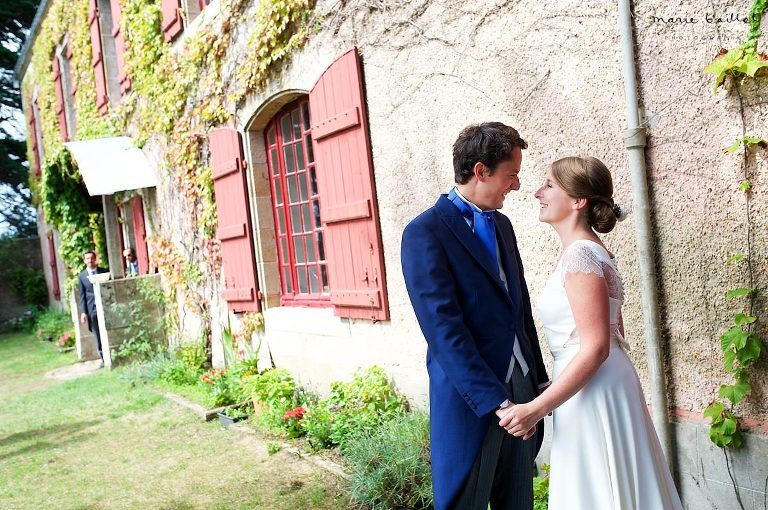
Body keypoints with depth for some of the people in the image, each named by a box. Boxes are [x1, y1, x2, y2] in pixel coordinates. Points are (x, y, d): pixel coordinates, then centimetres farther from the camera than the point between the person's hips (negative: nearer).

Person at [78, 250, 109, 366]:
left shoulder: (104, 272, 6)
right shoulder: (81, 276, 7)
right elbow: (82, 295, 7)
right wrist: (83, 312, 0)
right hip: (92, 308, 0)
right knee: (97, 335, 2)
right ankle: (102, 358, 9)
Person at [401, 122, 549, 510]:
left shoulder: (501, 225, 12)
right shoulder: (424, 233, -13)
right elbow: (444, 330, -19)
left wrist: (539, 379, 15)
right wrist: (496, 401, -21)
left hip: (519, 388, 7)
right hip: (471, 398, -7)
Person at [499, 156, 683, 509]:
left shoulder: (580, 255, -19)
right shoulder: (587, 250, 10)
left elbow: (595, 348, -23)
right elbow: (612, 332, 15)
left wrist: (536, 408, -23)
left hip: (594, 394, -9)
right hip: (591, 391, 9)